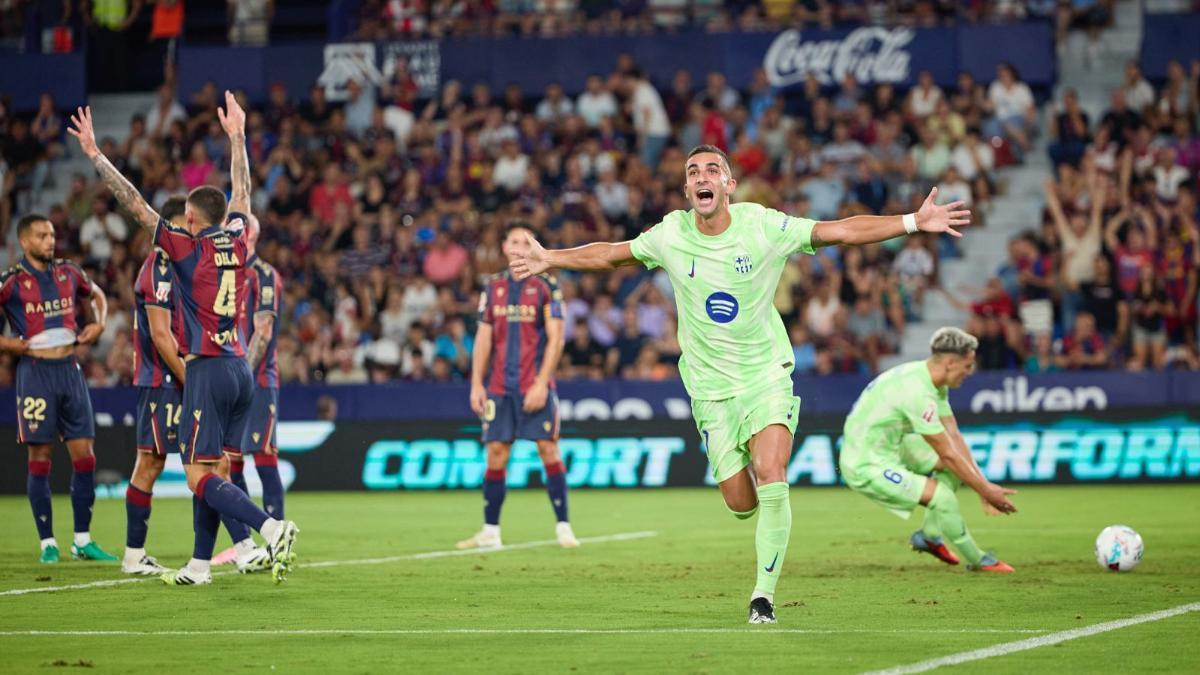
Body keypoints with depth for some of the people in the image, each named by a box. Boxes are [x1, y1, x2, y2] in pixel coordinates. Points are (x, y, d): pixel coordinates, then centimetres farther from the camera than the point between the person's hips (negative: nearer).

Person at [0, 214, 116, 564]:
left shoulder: (68, 273, 8)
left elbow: (96, 295, 28)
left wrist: (99, 322, 11)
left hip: (70, 369, 5)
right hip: (36, 373, -4)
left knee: (84, 455, 2)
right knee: (40, 458, -1)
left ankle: (83, 540, 10)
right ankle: (47, 542, 6)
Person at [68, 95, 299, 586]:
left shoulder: (187, 248, -6)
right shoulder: (237, 243, 9)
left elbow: (135, 204, -6)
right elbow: (242, 192, 25)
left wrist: (95, 154, -1)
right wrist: (236, 136, 37)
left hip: (207, 370, -7)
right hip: (240, 369, 7)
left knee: (200, 477, -9)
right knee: (207, 474, 13)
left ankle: (272, 530, -27)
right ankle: (199, 567, 15)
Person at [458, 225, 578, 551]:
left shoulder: (545, 286, -1)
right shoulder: (494, 287, 11)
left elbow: (555, 339, -6)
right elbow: (483, 338, 12)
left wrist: (541, 383, -14)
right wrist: (476, 384, 4)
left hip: (535, 386, -4)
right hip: (499, 387, 4)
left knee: (549, 450, -7)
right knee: (495, 454, 2)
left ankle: (563, 527, -1)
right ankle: (490, 531, 7)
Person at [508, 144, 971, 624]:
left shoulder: (764, 226, -10)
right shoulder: (670, 236, -5)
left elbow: (842, 230, -7)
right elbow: (610, 254, 13)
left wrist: (914, 222, -14)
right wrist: (550, 260, 15)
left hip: (766, 374, -1)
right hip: (711, 387, 1)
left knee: (771, 476, -21)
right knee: (740, 503, -3)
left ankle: (764, 593, -9)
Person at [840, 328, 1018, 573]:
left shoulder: (935, 383, 3)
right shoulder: (917, 392, -28)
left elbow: (954, 436, 6)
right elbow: (947, 454, -23)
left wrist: (984, 484, 0)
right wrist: (985, 490, -15)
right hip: (867, 467, -11)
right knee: (943, 496, -22)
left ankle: (929, 534, 16)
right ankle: (978, 560, -2)